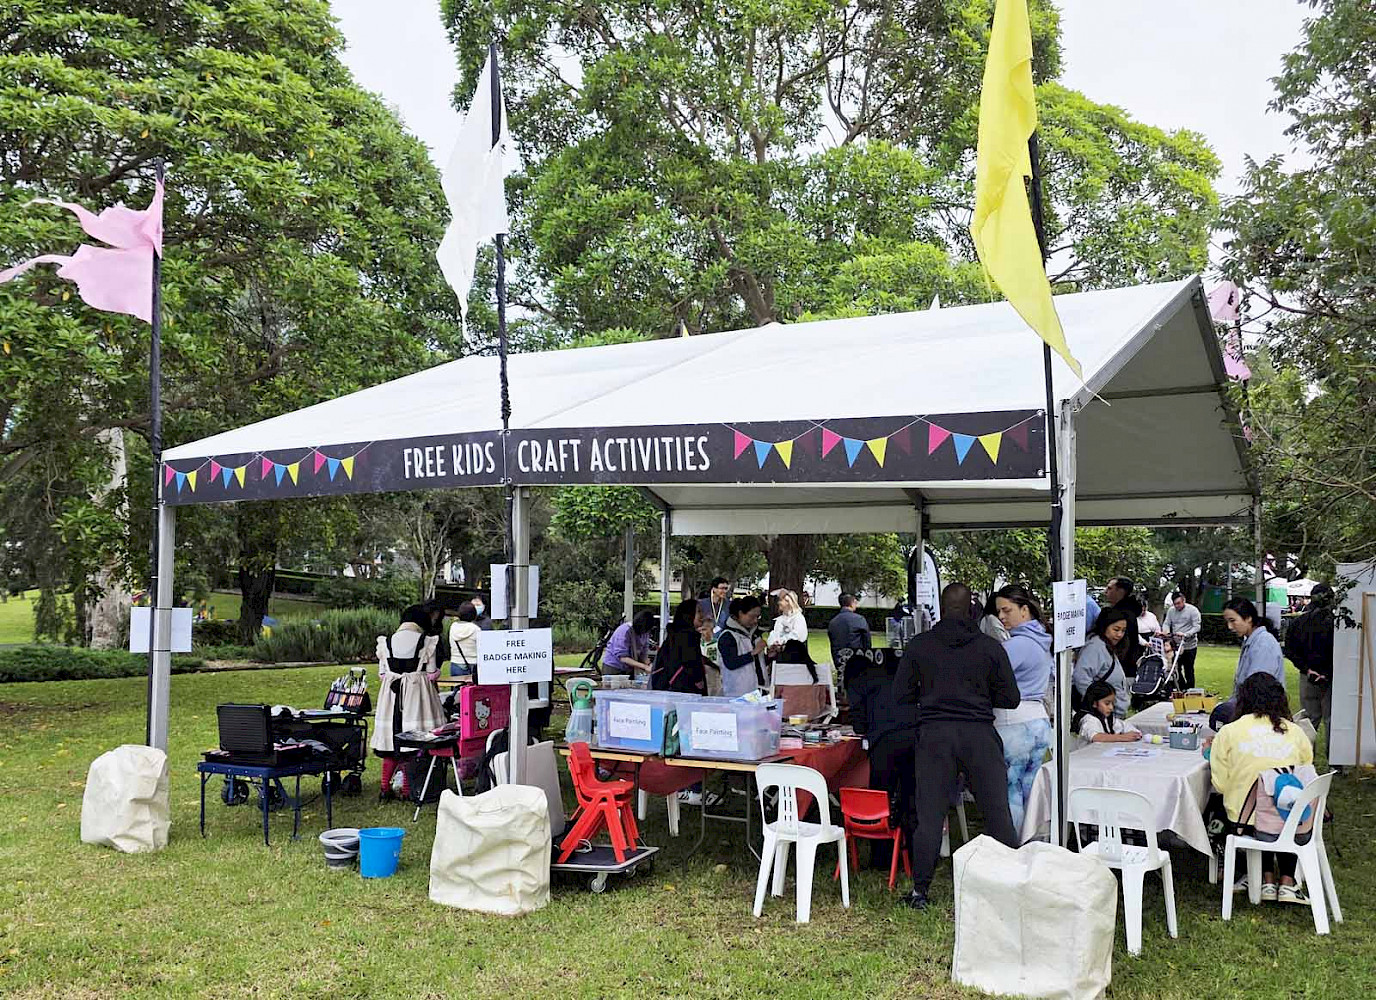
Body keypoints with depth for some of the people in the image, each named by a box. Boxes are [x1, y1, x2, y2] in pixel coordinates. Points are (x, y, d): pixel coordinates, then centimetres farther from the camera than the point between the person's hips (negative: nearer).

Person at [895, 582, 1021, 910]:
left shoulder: (919, 645, 0)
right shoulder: (990, 647, 0)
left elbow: (901, 694, 3)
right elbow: (1010, 698, 4)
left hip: (934, 735, 0)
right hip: (979, 735, 0)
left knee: (929, 816, 5)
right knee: (998, 813, 7)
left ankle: (920, 891, 10)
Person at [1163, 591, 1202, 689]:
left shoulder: (1192, 610, -8)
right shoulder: (1171, 610, 6)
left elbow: (1197, 627, -13)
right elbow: (1167, 623, 10)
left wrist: (1185, 634, -27)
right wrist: (1167, 632, -13)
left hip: (1189, 646, -4)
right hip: (1175, 645, 4)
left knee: (1189, 670, 4)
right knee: (1176, 669, 6)